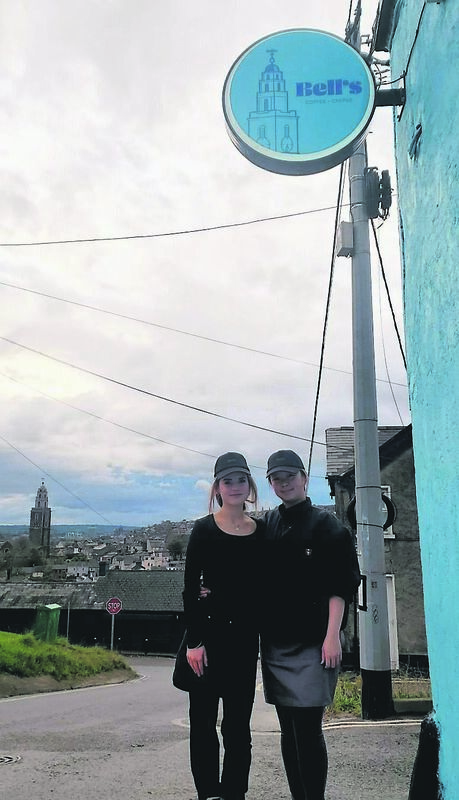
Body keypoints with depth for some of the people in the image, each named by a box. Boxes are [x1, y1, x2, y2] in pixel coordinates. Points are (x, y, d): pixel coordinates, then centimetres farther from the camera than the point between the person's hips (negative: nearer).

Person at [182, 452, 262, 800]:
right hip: (208, 630, -2)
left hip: (244, 634, 3)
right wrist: (193, 641, -11)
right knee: (203, 719, 5)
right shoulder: (205, 529, -4)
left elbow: (262, 588, 9)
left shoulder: (260, 531, 5)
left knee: (238, 722, 9)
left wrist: (264, 638, 3)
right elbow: (190, 587, -6)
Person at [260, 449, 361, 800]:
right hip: (275, 643, 5)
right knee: (289, 730, 12)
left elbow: (341, 584, -6)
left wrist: (332, 635, -14)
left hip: (312, 643, -5)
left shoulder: (325, 525, -1)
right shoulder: (266, 526, 11)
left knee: (308, 729, -6)